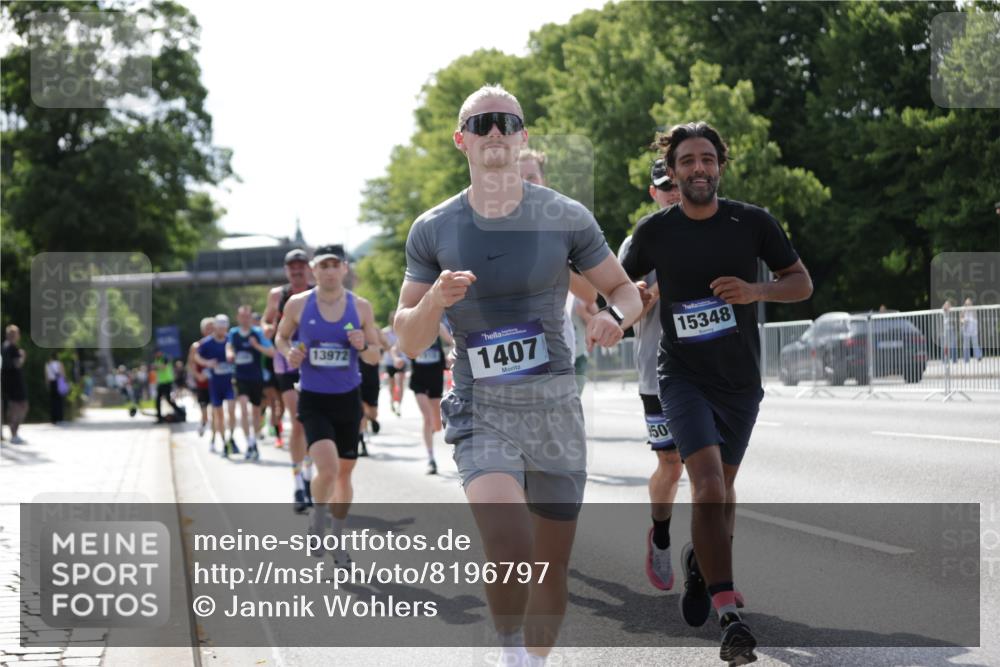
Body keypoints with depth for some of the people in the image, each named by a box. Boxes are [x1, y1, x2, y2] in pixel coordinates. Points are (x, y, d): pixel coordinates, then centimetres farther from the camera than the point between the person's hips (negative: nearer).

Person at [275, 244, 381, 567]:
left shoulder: (360, 307, -2)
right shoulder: (298, 304, -5)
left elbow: (375, 356, 6)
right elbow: (281, 336, 12)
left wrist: (363, 347, -17)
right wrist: (289, 353, -10)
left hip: (348, 398, 3)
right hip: (313, 399, -3)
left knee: (345, 471, 11)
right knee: (328, 469, -20)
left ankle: (336, 538, 31)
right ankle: (317, 520, 11)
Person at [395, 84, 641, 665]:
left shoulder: (566, 218, 0)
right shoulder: (433, 230, 1)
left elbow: (626, 290, 10)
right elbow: (409, 343, 4)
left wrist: (614, 317, -14)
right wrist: (435, 301, -18)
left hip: (555, 406, 2)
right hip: (482, 410, -2)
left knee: (552, 568, 8)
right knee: (509, 544, -26)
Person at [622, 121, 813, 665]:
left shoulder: (753, 222, -4)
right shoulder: (654, 231, -3)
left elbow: (802, 282, 1)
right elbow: (620, 283, 15)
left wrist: (757, 291, -16)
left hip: (741, 379, 2)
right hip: (682, 375, -2)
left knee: (721, 486, 17)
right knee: (708, 481, -20)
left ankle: (701, 560, 49)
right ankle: (729, 618, -23)